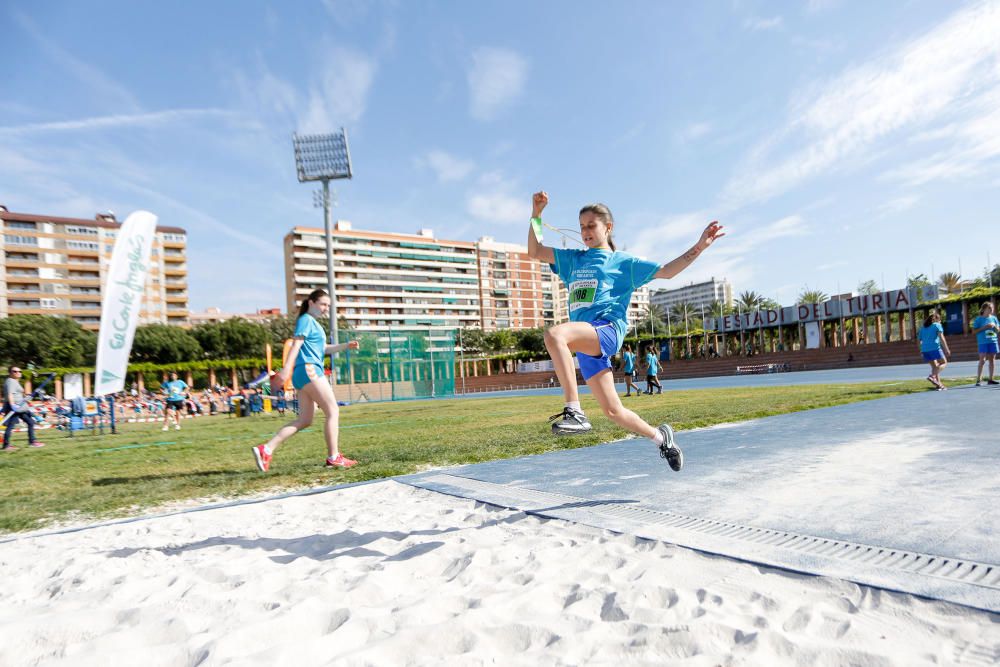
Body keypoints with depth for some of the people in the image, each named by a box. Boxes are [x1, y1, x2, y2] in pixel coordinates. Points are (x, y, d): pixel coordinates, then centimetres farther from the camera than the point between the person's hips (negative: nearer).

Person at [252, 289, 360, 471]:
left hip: (306, 373, 10)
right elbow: (296, 344, -16)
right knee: (333, 411, -6)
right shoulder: (306, 319, -3)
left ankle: (266, 449, 5)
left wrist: (345, 346, 16)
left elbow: (324, 348, 29)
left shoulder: (313, 323, 25)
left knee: (304, 420, 8)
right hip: (309, 369, -10)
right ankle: (333, 457, -3)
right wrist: (287, 368, -26)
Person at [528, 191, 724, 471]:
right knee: (613, 412, 6)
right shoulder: (573, 259, 25)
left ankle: (574, 411, -36)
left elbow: (666, 271, 13)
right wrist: (536, 213, 13)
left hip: (608, 329, -5)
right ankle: (660, 437, 31)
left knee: (554, 334, -36)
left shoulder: (622, 261, 13)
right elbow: (535, 251, 23)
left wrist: (698, 247, 4)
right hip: (585, 341, 6)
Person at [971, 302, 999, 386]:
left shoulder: (993, 318, 10)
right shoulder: (978, 319, -3)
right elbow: (974, 331, -4)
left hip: (993, 341, 5)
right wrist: (984, 327, -15)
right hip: (983, 342, -5)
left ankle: (990, 379, 13)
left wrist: (994, 326, -4)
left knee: (992, 360, 6)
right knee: (982, 361, -10)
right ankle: (978, 380, -8)